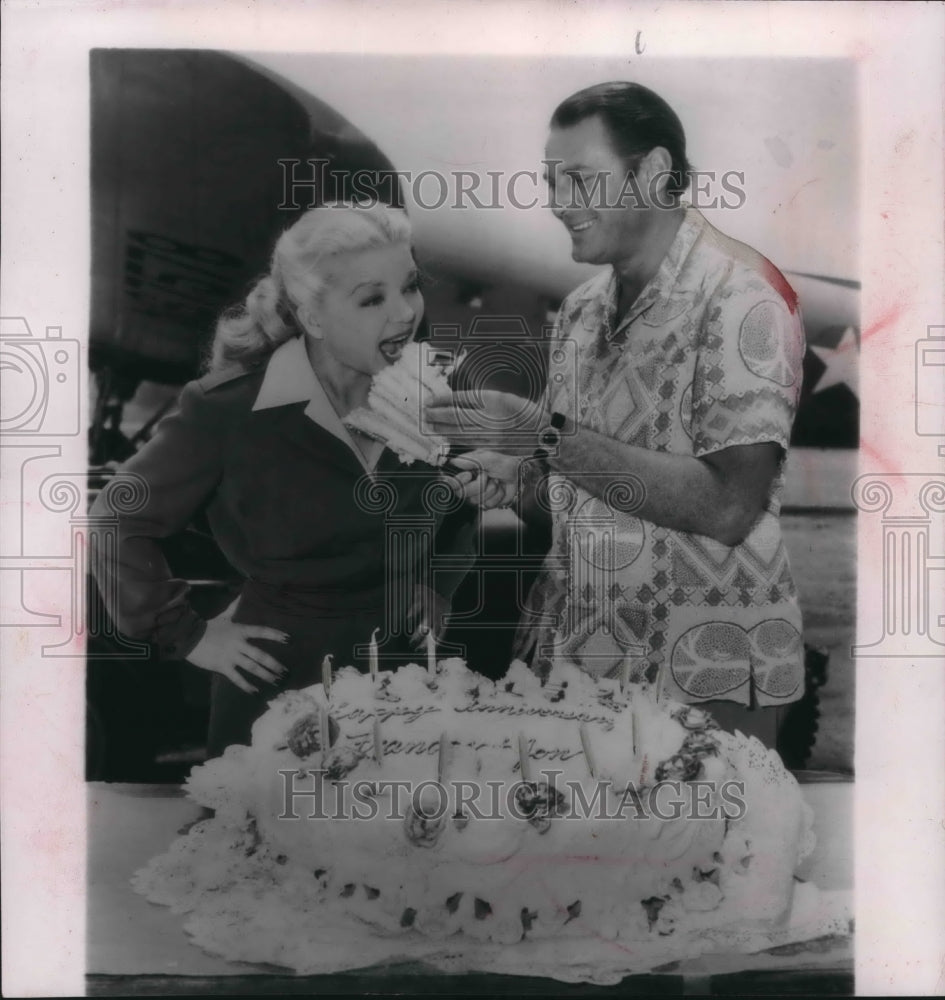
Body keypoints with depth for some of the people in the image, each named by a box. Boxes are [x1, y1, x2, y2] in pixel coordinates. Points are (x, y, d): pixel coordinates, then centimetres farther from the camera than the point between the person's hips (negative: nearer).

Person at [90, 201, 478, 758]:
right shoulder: (231, 414, -19)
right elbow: (116, 524, -9)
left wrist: (440, 587, 7)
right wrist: (188, 635, -7)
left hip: (400, 682, 4)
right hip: (276, 691, -4)